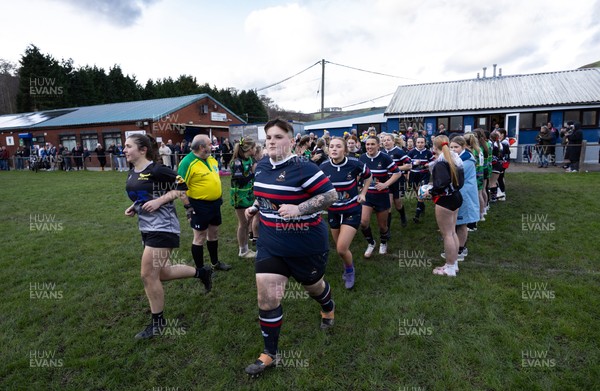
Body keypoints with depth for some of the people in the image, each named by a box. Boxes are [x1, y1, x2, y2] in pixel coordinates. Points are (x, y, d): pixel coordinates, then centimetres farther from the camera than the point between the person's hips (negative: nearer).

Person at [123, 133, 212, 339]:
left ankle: (158, 322, 16)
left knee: (148, 275, -3)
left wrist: (158, 201, -20)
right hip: (147, 228, 9)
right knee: (163, 272, 16)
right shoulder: (132, 173, 10)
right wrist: (133, 208, 7)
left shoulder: (156, 170, -16)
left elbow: (182, 187, -14)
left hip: (162, 227, -9)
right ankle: (201, 272, 37)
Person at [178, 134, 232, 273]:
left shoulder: (211, 159, 7)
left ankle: (215, 263, 36)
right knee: (200, 238, 4)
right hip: (200, 206, -8)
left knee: (213, 234, 19)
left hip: (215, 203, 8)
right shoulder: (187, 163, -18)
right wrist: (188, 207, -18)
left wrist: (219, 195, 20)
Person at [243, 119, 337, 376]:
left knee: (313, 286, 22)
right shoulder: (262, 166, 1)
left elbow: (331, 195, -22)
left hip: (306, 244, -5)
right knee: (267, 298, 2)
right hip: (270, 243, 5)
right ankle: (269, 354, 23)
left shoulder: (303, 168, -21)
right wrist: (255, 207, 5)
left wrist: (299, 209, -30)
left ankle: (328, 308, 59)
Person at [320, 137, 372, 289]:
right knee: (339, 247, 16)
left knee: (341, 249, -12)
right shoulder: (323, 167, -11)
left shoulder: (355, 164, -17)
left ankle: (349, 269, 23)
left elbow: (368, 176, 6)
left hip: (352, 211, -3)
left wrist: (363, 193, 1)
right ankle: (348, 266, 49)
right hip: (333, 211, 3)